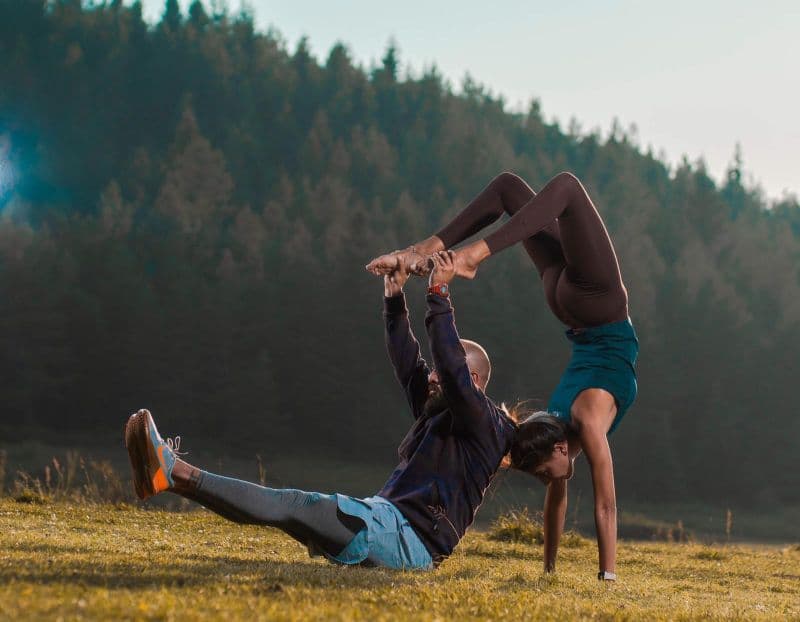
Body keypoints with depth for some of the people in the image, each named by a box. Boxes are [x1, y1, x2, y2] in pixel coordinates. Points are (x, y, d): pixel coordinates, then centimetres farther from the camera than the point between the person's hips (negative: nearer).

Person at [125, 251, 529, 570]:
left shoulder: (482, 422, -2)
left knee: (290, 506, -21)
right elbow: (407, 364, 23)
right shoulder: (434, 411, 25)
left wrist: (439, 295, -15)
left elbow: (452, 369, -17)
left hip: (411, 540, -10)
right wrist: (394, 298, 16)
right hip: (389, 526, 10)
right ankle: (172, 475, -14)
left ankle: (176, 473, -31)